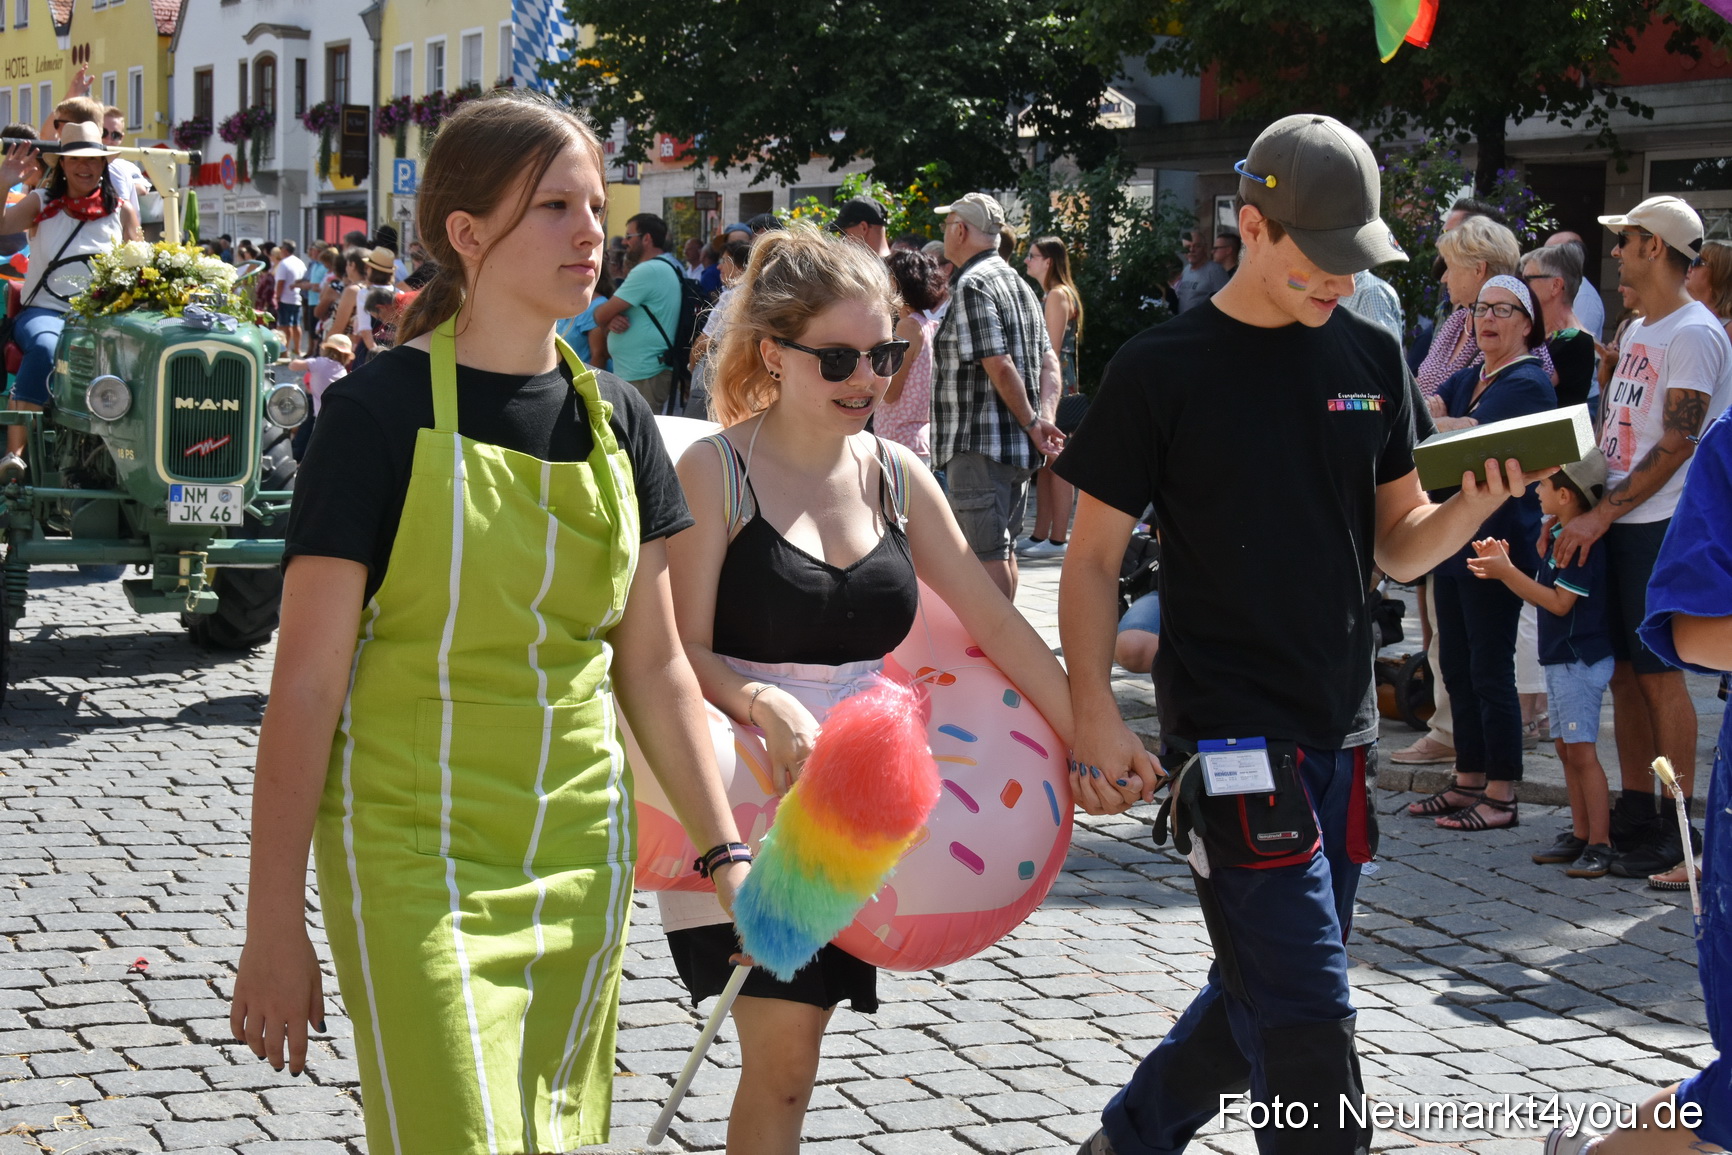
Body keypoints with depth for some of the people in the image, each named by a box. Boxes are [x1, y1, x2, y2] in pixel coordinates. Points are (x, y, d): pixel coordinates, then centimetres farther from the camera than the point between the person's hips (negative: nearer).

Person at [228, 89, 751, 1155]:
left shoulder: (616, 420, 6)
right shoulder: (383, 410, -10)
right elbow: (307, 681, -10)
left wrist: (726, 851, 8)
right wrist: (273, 925, -10)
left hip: (580, 862, 6)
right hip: (416, 862, -5)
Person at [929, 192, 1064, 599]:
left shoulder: (972, 286, -14)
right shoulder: (1019, 284, 16)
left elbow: (999, 367, -21)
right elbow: (1049, 362, 12)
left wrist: (1032, 424, -11)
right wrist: (1045, 419, 0)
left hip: (979, 447, -10)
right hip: (1017, 447, 10)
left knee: (985, 551, -7)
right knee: (1003, 547, 17)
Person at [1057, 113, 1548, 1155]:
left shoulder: (1371, 355, 8)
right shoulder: (1161, 369, -6)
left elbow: (1398, 548, 12)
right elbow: (1095, 559, -3)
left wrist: (1471, 508, -9)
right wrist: (1095, 713, -14)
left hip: (1343, 730, 6)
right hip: (1229, 729, -6)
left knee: (1266, 992, 16)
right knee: (1307, 1013, -10)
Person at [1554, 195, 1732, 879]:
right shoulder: (1636, 333, 18)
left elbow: (1676, 445, -16)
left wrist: (1602, 514, -18)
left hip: (1661, 526, -8)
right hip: (1614, 523, 8)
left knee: (1659, 673, -6)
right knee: (1623, 670, 9)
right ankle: (1634, 814, 16)